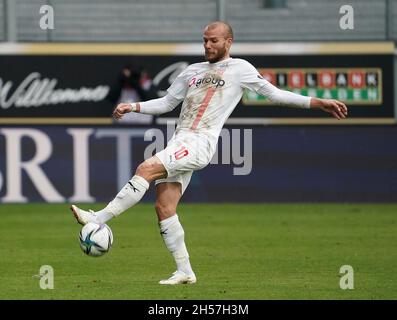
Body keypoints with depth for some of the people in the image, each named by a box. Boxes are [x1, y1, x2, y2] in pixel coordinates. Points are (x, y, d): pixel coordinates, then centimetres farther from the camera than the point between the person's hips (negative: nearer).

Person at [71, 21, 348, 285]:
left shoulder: (240, 69, 8)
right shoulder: (193, 71, 24)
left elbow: (275, 94, 8)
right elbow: (166, 103, 29)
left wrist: (318, 103, 1)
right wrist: (132, 107, 16)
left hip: (200, 144, -7)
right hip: (179, 142, 7)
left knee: (146, 169, -25)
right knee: (164, 207, -3)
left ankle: (99, 218, -25)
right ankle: (184, 271, 4)